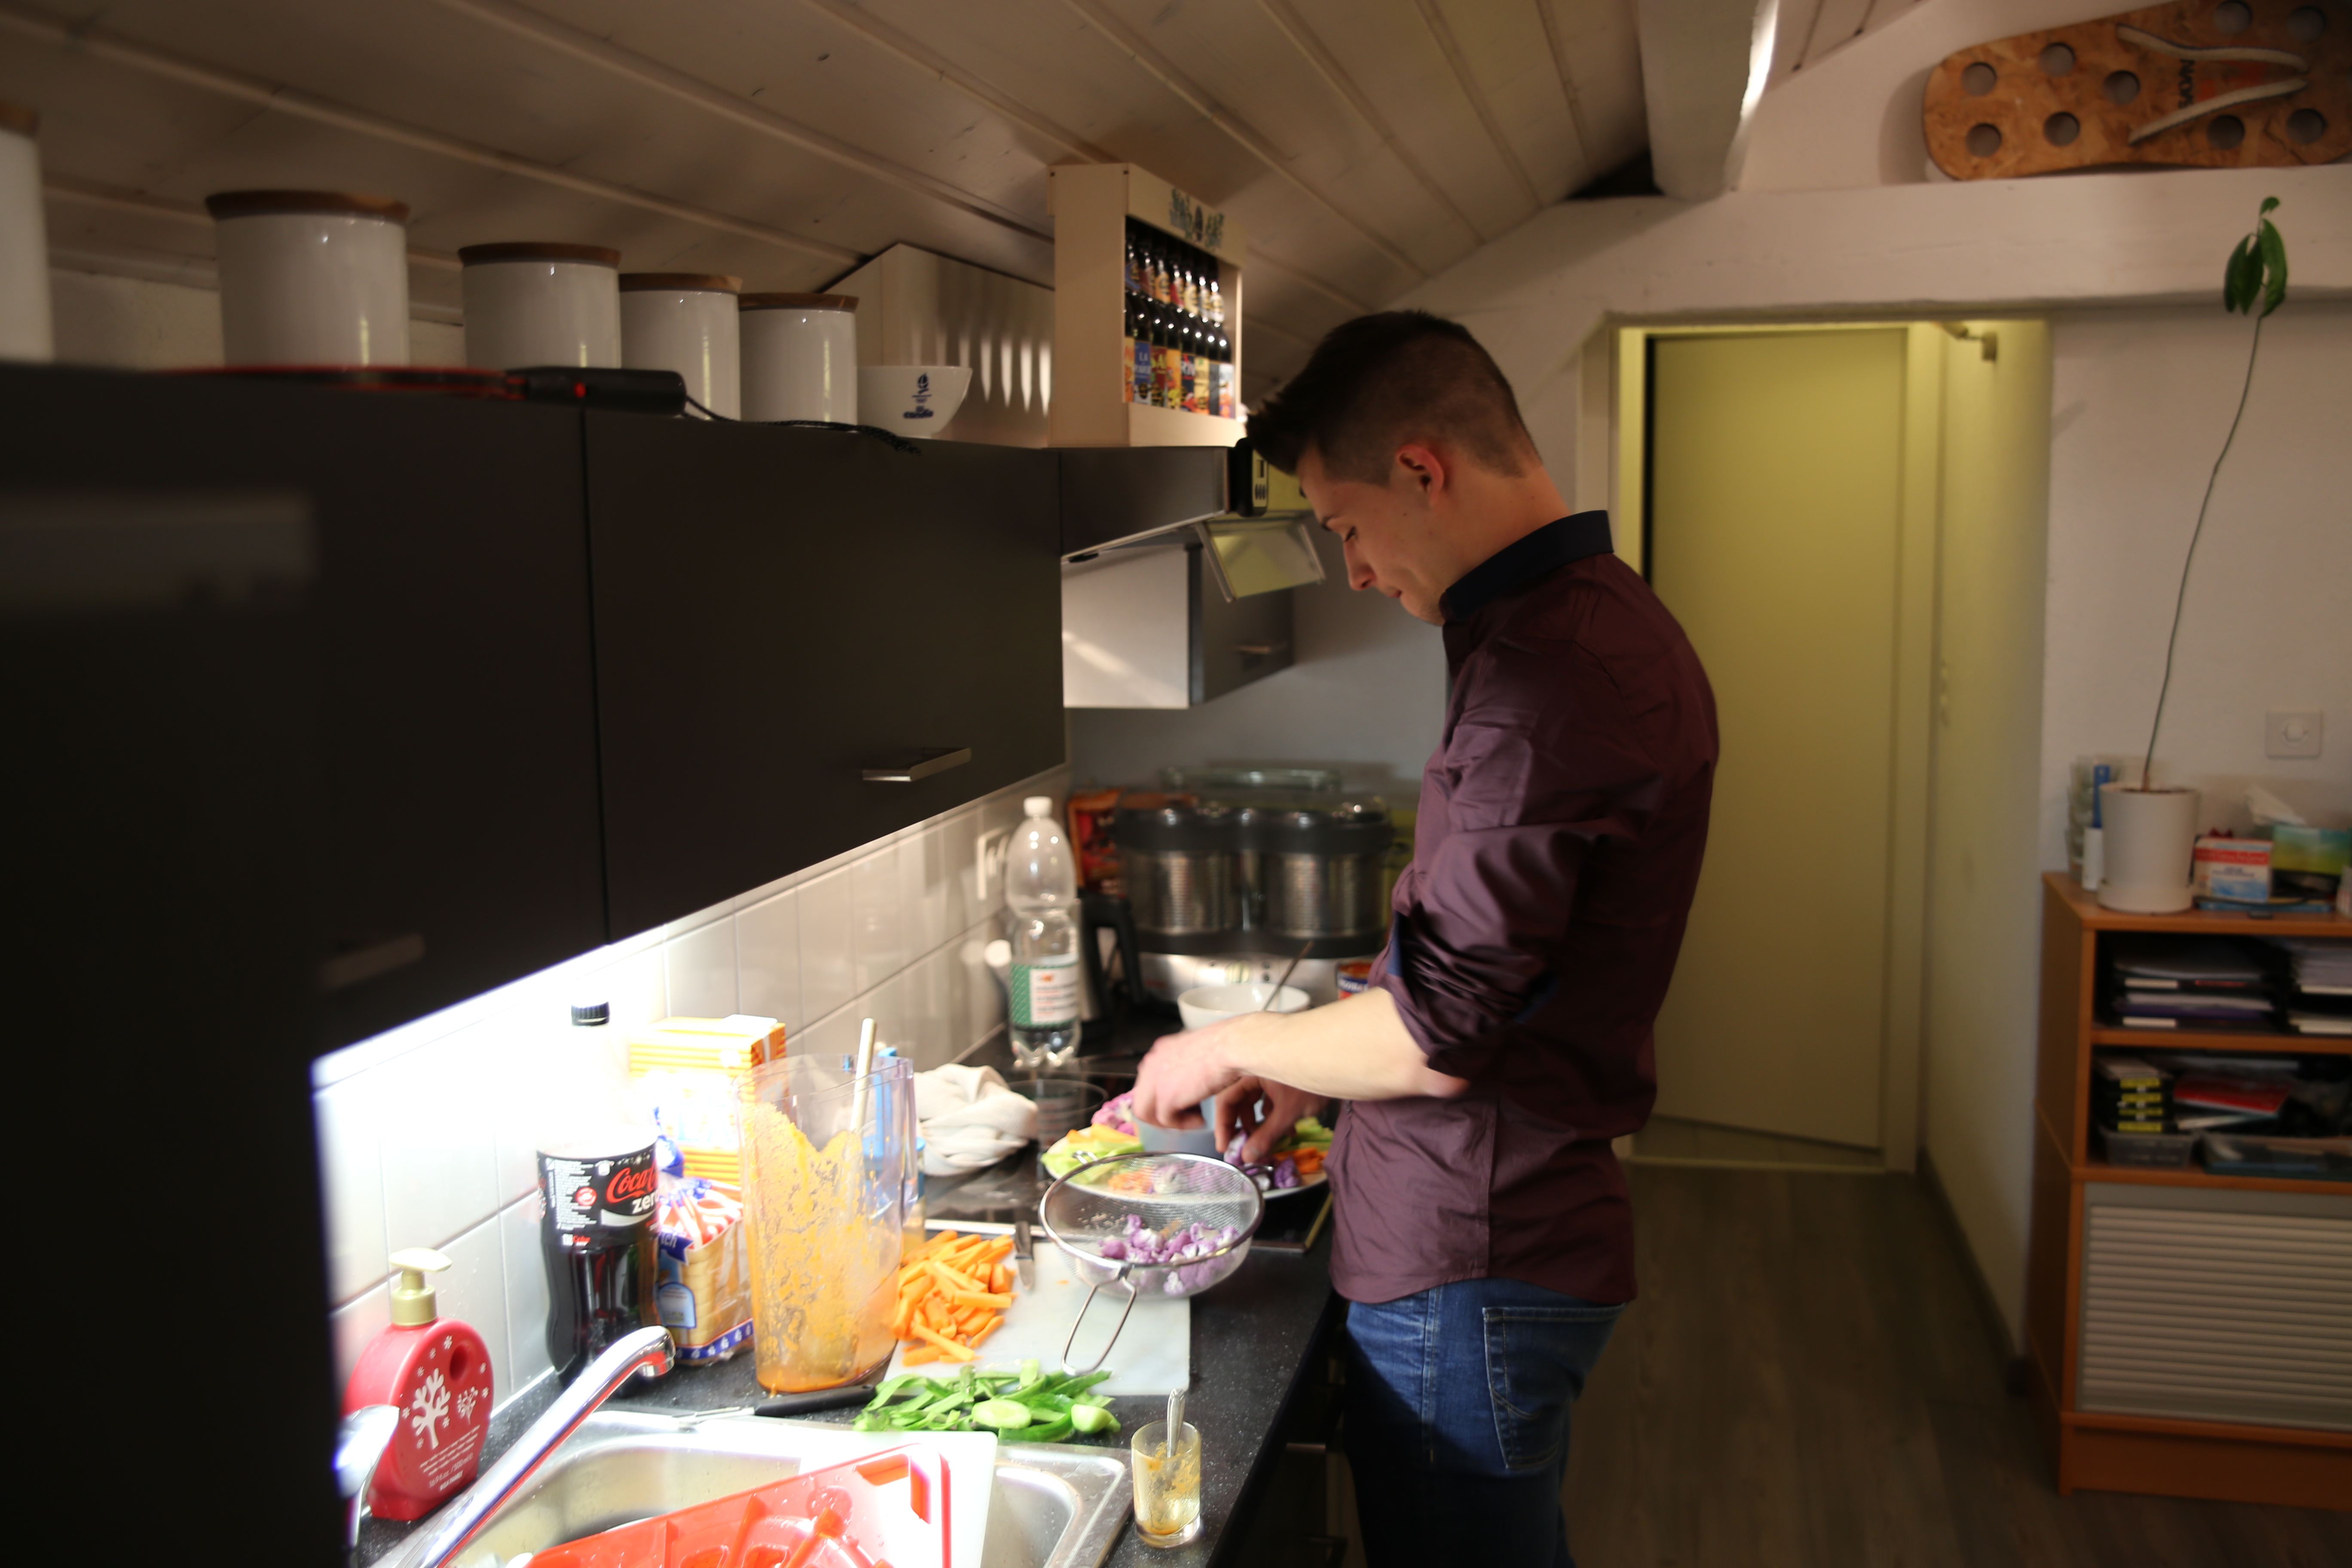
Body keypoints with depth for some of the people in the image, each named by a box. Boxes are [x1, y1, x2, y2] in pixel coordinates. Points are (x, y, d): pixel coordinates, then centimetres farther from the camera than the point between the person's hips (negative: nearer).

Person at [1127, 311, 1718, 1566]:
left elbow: (1440, 1038, -24)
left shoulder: (1549, 670, -24)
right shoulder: (1598, 624, 10)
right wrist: (1315, 1069, 14)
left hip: (1469, 1270, -10)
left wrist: (1240, 1044, -7)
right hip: (1515, 1234, 10)